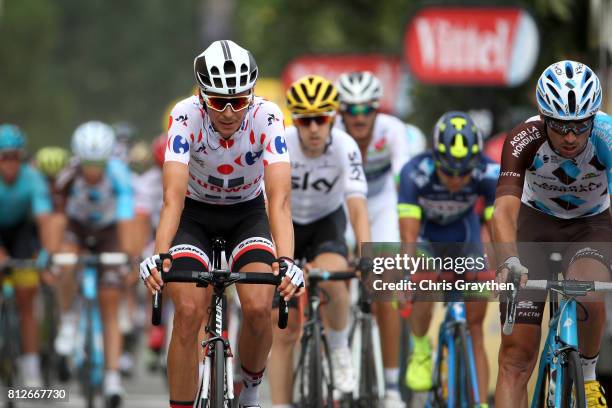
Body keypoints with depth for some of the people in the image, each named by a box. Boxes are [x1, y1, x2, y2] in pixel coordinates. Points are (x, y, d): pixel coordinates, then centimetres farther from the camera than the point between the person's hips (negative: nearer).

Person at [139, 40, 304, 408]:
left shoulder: (267, 117, -28)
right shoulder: (186, 116, -28)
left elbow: (279, 198, -36)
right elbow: (173, 197, -36)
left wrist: (286, 261, -52)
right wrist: (159, 257, -52)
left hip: (248, 212, 0)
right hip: (196, 212, 0)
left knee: (258, 308, -21)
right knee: (189, 312, -21)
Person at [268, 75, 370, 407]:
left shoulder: (345, 147, -25)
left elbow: (357, 206, -32)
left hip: (327, 222, 0)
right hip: (286, 226, 0)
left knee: (332, 278, -35)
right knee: (284, 334, -4)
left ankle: (339, 348, -9)